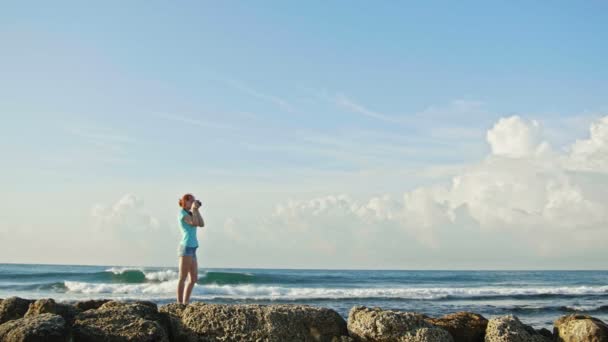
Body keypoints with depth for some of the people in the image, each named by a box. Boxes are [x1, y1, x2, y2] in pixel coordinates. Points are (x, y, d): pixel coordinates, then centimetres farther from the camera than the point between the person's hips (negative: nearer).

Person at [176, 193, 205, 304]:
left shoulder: (189, 213, 21)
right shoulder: (182, 213, -6)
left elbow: (201, 224, 13)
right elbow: (195, 223, -18)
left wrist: (197, 210, 11)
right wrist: (193, 209, -7)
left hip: (192, 248, 9)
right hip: (186, 247, -9)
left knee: (194, 278, 9)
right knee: (183, 277, -7)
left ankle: (185, 303, 13)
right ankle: (180, 304, -4)